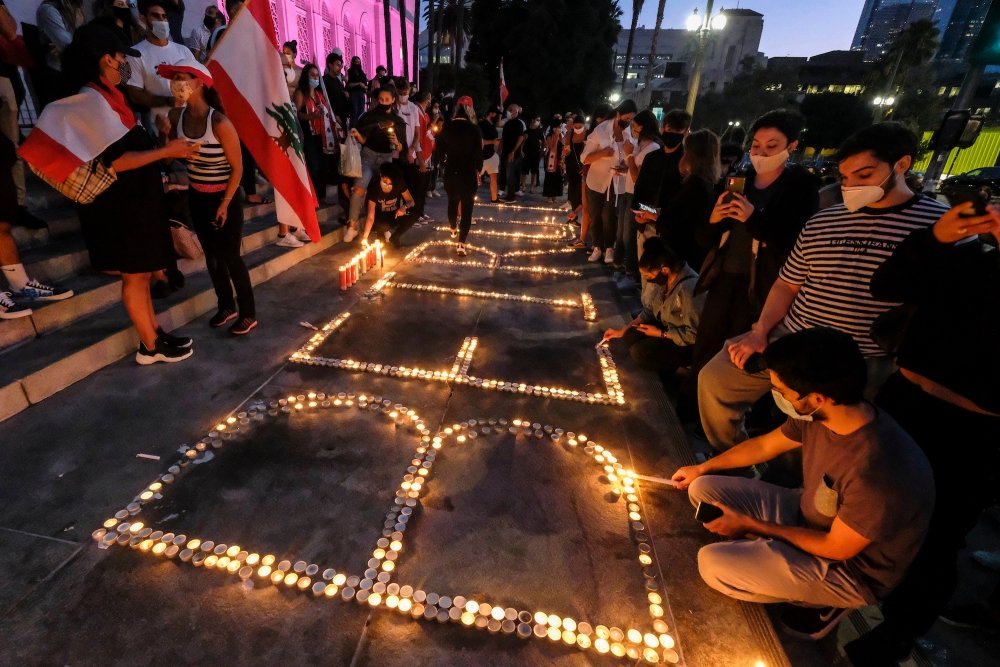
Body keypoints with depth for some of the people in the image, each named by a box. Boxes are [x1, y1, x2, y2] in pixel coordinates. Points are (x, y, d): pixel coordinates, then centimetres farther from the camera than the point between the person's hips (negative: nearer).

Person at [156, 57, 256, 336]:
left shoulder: (220, 123, -19)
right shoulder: (176, 116, -1)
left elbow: (237, 167, -14)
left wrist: (225, 204, -14)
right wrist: (164, 134, -11)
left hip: (224, 198, -6)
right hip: (196, 197, 6)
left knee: (231, 257, -1)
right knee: (212, 256, 12)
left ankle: (248, 314, 12)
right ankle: (226, 307, 28)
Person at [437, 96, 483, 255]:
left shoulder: (447, 127, -2)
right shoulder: (474, 128, -11)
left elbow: (441, 148, 6)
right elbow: (478, 152, -10)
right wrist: (478, 170, 5)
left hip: (451, 171, 4)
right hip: (468, 173, -4)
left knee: (452, 201, 24)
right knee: (467, 206, 2)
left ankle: (453, 229, 47)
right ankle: (461, 243, -7)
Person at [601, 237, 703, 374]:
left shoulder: (689, 288, -33)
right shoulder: (662, 278, -8)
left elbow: (694, 335, -27)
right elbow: (649, 311, 6)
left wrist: (660, 333, -17)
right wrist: (622, 331, 3)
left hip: (689, 344, -8)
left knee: (639, 352, -21)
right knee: (630, 335, -4)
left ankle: (678, 368, 1)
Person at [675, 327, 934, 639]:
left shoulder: (877, 472, -39)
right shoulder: (817, 415, -17)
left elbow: (835, 548, -23)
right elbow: (765, 445, 3)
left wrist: (751, 525, -14)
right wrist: (702, 468, 14)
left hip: (851, 567, -6)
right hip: (807, 514, 7)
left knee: (712, 564, -20)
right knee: (703, 490, 1)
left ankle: (824, 601, 4)